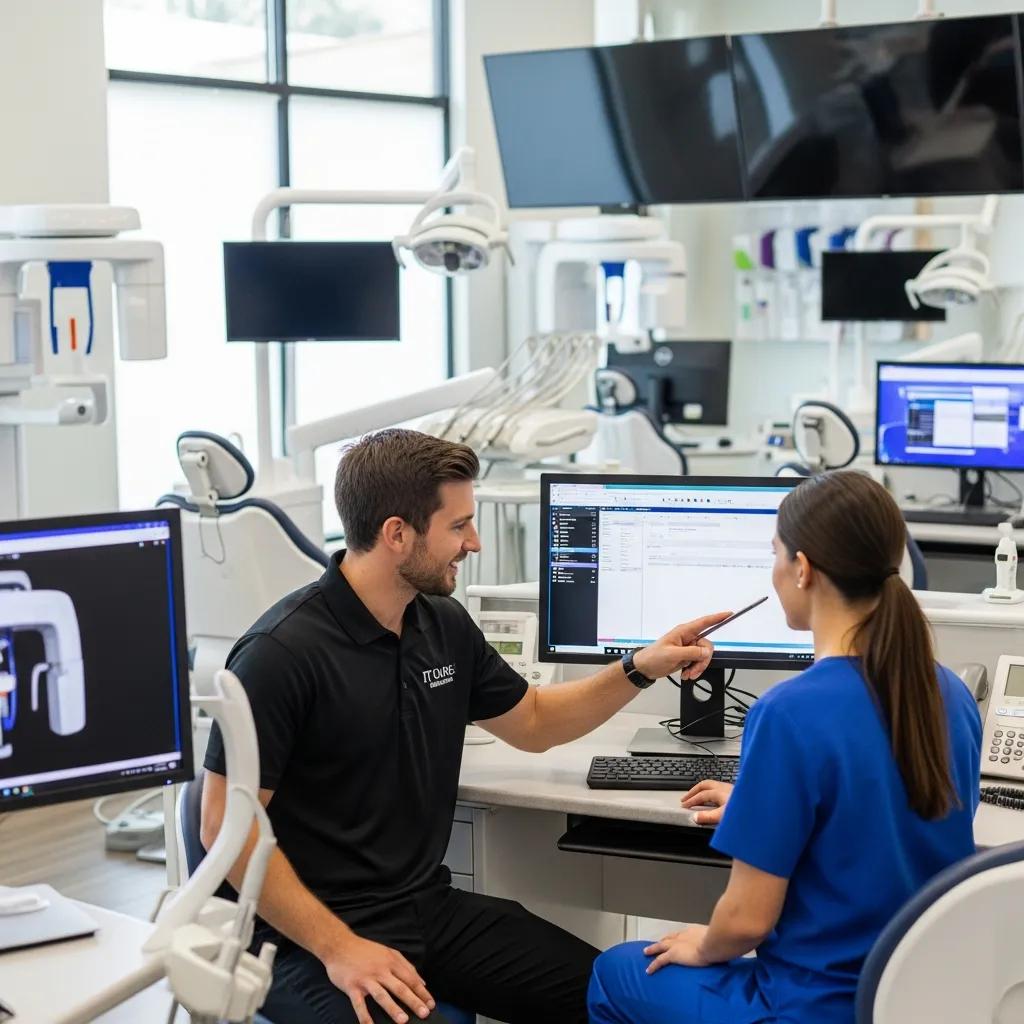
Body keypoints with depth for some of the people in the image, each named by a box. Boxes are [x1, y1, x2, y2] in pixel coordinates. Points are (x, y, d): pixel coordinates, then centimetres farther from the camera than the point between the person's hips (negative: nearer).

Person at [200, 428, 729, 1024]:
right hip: (314, 938, -7)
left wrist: (642, 669, 8)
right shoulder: (282, 654, -18)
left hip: (431, 908, 7)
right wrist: (338, 949, -21)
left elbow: (533, 724, 22)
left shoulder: (445, 625, 5)